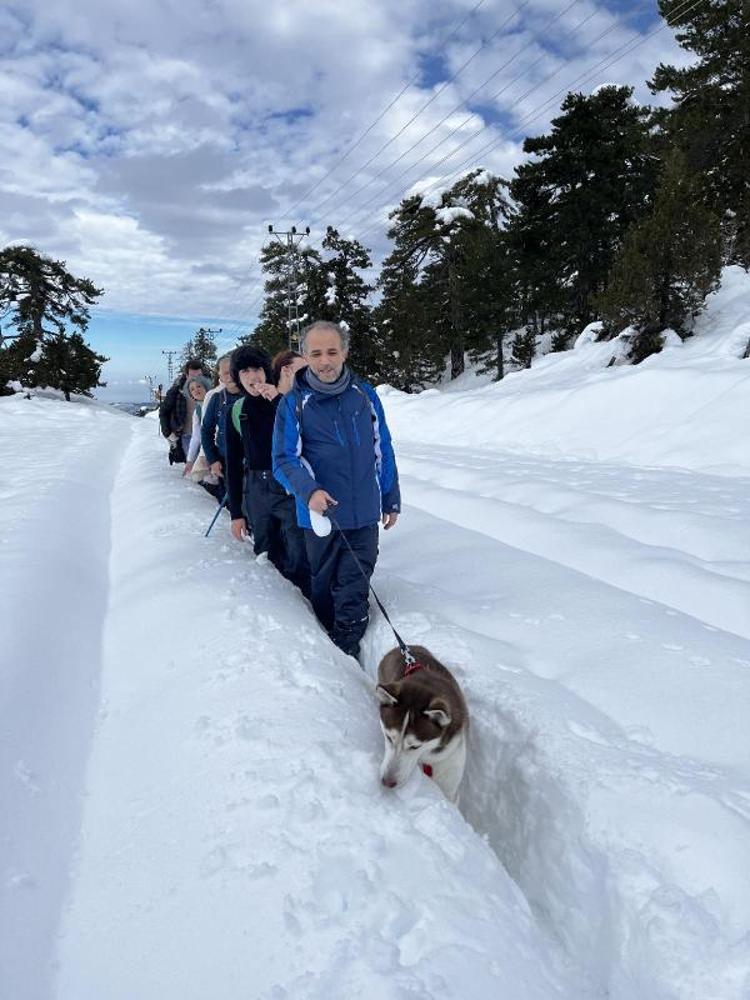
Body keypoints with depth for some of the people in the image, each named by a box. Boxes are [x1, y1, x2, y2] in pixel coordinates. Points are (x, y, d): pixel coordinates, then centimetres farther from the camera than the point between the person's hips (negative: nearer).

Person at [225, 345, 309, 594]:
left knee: (299, 563, -7)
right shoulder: (237, 412, 7)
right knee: (267, 558, 12)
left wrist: (278, 400, -24)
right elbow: (233, 463, 11)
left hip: (291, 489, -4)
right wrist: (235, 512, 9)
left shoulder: (286, 400, -3)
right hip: (256, 491, 4)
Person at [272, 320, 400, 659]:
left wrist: (391, 500, 13)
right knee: (324, 586, 16)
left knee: (354, 592, 1)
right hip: (320, 514, -1)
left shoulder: (364, 394, 3)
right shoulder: (293, 402, -5)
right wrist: (309, 491, -26)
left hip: (364, 514, 1)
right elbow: (283, 459, -7)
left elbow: (382, 450, 10)